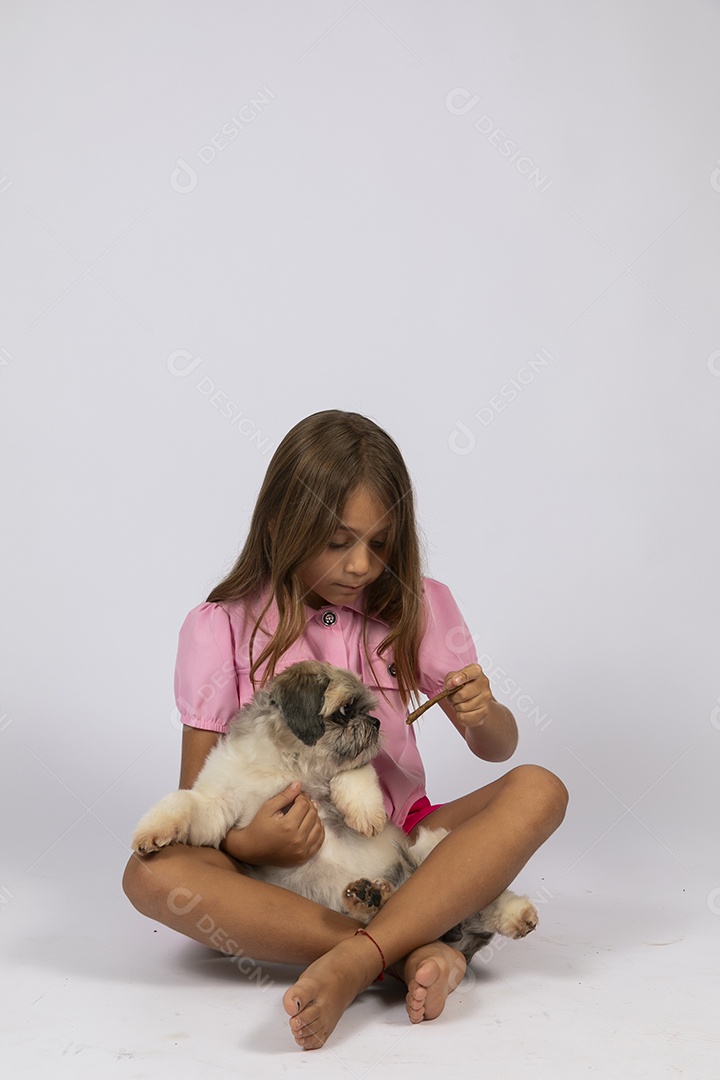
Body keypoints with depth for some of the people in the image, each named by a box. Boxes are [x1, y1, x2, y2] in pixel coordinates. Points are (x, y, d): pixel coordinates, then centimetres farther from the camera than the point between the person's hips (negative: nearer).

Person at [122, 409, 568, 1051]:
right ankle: (412, 954, -35)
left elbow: (500, 747, 6)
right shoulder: (221, 628, -6)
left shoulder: (415, 607, 1)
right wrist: (244, 844, -26)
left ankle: (354, 962, -36)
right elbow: (196, 798, -4)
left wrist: (481, 713, -19)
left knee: (539, 790, -23)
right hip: (284, 859, -1)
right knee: (151, 872, -31)